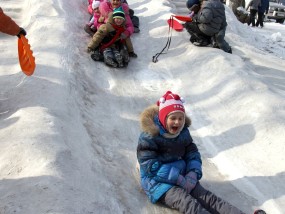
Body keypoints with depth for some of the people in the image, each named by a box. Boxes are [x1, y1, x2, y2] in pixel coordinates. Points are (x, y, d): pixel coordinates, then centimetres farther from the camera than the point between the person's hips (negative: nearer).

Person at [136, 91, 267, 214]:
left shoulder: (183, 132, 6)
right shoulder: (149, 136, -16)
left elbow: (193, 154, 7)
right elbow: (151, 166, -21)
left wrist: (193, 174, -16)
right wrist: (180, 180, -24)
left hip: (181, 177, 6)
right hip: (158, 181, -6)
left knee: (206, 196, -18)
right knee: (185, 201, -32)